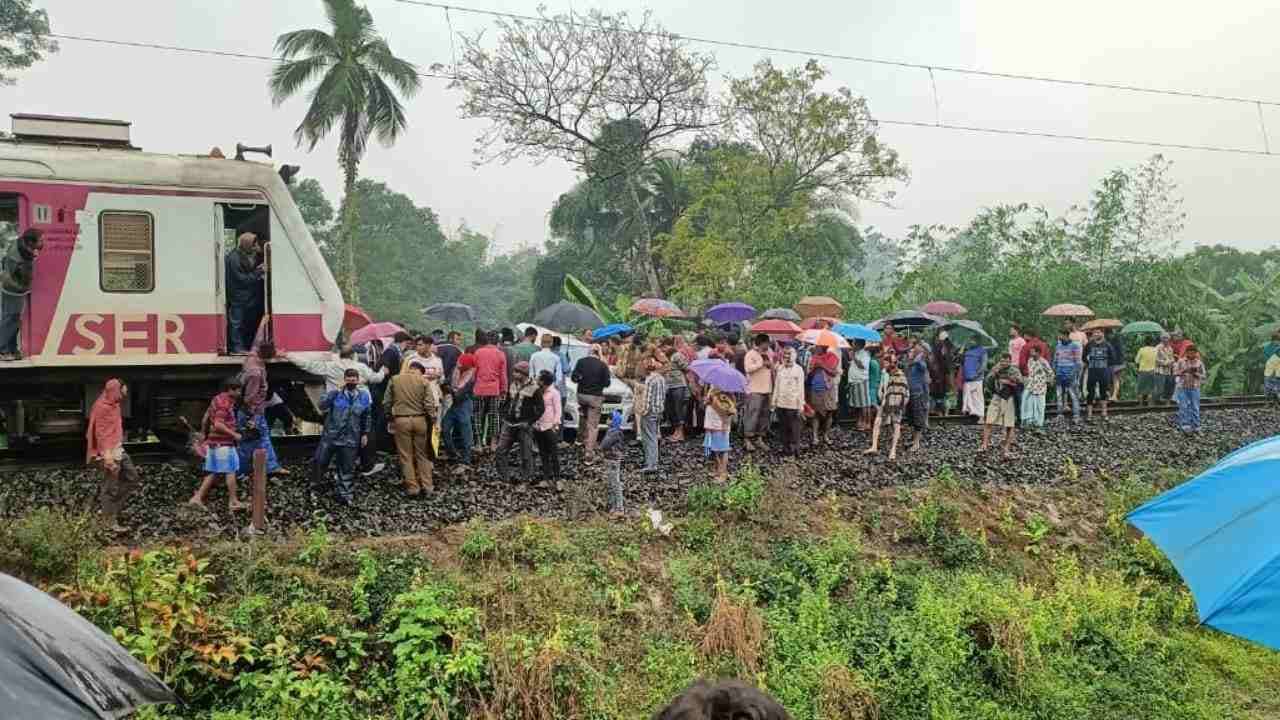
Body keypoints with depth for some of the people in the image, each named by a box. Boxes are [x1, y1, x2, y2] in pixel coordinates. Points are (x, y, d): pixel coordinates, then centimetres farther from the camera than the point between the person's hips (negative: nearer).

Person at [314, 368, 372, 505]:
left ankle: (343, 493, 20)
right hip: (330, 435, -1)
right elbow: (322, 406, -21)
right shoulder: (335, 393, -6)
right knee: (320, 461, 6)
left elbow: (366, 417, 14)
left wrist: (365, 433, 11)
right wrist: (336, 390, -26)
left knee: (347, 468, 7)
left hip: (350, 439, 1)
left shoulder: (364, 396, 3)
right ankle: (314, 486, 29)